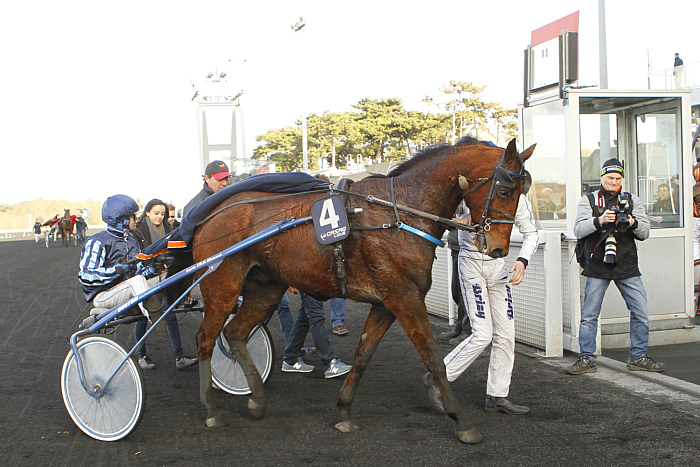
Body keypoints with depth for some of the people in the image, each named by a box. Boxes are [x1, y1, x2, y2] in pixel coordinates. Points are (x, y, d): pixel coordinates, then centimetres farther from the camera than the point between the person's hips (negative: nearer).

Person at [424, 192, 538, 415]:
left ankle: (497, 396, 15)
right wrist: (459, 220, -27)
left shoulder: (518, 200, -6)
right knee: (483, 334, -12)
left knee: (506, 334, 4)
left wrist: (522, 260, -12)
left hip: (498, 265, 5)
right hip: (471, 264, -5)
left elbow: (531, 232, 5)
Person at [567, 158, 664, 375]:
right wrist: (599, 221, -23)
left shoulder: (633, 200, 13)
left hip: (627, 266, 2)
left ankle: (638, 357, 16)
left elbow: (645, 232, 6)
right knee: (589, 315, 0)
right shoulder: (588, 200, 6)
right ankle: (586, 359, 10)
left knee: (641, 313, 2)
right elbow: (579, 230, -7)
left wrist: (633, 223, -16)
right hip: (597, 266, -2)